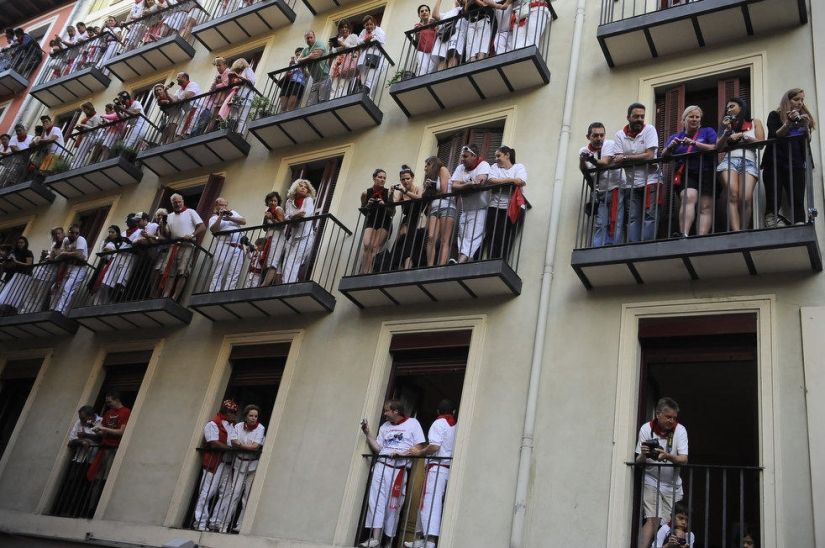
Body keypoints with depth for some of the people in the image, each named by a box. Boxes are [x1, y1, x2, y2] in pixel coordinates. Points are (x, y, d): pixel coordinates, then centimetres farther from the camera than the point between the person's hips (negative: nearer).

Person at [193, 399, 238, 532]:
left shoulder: (234, 425, 18)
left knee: (225, 495, 4)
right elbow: (214, 443, -13)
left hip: (229, 464, 7)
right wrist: (231, 448, -16)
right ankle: (200, 522, 4)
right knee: (206, 493, -3)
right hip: (214, 464, -7)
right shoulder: (213, 424, -3)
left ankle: (214, 522, 10)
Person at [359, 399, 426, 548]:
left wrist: (402, 453, -14)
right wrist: (368, 434, 3)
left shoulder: (412, 423, 4)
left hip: (399, 469, -4)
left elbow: (420, 446, -3)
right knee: (377, 500, -9)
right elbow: (378, 448, 13)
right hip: (382, 465, 4)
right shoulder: (384, 427, 17)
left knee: (393, 505, -1)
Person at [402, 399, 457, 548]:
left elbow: (434, 446, -16)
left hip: (437, 468, -7)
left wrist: (419, 452, -2)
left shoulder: (438, 423, -3)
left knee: (430, 503, -9)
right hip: (450, 468, 7)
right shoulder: (456, 427, 16)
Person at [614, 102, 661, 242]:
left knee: (650, 216, -10)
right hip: (632, 183, 3)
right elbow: (617, 160, -4)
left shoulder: (649, 130, -1)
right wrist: (640, 158, -16)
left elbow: (649, 156, -12)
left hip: (650, 181, -3)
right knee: (633, 218, -1)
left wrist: (625, 158, -8)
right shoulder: (620, 135, 6)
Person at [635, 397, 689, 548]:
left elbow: (684, 459, -17)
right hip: (651, 481, -2)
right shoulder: (646, 429, -10)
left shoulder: (680, 430, -9)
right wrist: (643, 455, -32)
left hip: (673, 483, 2)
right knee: (653, 520, -17)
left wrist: (667, 456, -37)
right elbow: (638, 461, -8)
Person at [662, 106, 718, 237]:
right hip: (685, 175, 0)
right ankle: (684, 235, -41)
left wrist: (694, 143, -14)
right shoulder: (676, 136, 23)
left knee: (706, 207, -13)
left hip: (706, 173, 1)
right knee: (688, 197, -27)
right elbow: (663, 156, 10)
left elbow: (714, 148, -2)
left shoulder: (708, 132, 17)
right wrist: (670, 147, -12)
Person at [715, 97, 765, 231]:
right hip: (729, 161, 1)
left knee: (745, 199, -26)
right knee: (733, 196, -28)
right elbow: (718, 148, 16)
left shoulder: (755, 122, 23)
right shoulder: (727, 124, 27)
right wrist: (727, 131, 5)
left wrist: (742, 135, 4)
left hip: (748, 162, 0)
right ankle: (736, 234, -41)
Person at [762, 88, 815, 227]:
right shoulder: (775, 115, 8)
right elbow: (774, 136, -6)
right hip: (774, 164, -2)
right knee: (773, 202, -11)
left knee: (798, 201, -11)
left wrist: (806, 127, -10)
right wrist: (789, 123, -20)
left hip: (796, 166, 2)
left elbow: (807, 142, 7)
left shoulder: (804, 117, 17)